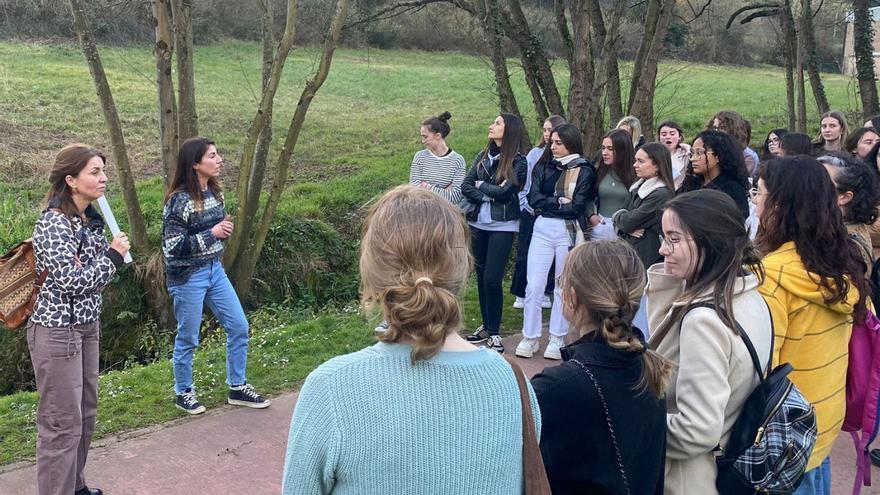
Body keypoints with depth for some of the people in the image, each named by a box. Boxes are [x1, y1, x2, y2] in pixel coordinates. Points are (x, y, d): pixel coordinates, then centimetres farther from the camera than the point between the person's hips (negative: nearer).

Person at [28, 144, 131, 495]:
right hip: (56, 331, -8)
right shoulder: (53, 223, -19)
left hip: (86, 326, 9)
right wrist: (113, 256, -15)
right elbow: (71, 282, -23)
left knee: (85, 413, 17)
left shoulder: (91, 219, 6)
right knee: (63, 421, -1)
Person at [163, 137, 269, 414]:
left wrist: (226, 229, -5)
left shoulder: (214, 192, 4)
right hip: (187, 277, -7)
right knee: (188, 339, 7)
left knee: (239, 327, 8)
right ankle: (183, 393, 27)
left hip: (215, 270, 7)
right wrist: (212, 234, -21)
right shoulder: (179, 200, -19)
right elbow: (171, 246, -20)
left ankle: (237, 388, 23)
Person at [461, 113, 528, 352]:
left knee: (492, 279, -9)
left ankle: (494, 333, 2)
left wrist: (481, 185, -3)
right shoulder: (483, 157, 11)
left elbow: (504, 191, -17)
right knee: (481, 277, 11)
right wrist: (487, 196, -12)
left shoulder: (517, 161, -6)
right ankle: (486, 326, 23)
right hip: (478, 223, 6)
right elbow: (465, 186, 2)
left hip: (502, 225, -6)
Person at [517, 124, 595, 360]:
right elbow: (534, 198, -1)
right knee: (533, 286, 0)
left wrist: (547, 204, -4)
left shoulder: (584, 170, -2)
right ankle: (529, 338, 11)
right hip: (542, 229, 3)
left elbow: (577, 207, -10)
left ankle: (557, 339, 18)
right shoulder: (544, 166, 9)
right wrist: (559, 202, -10)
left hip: (568, 231, -3)